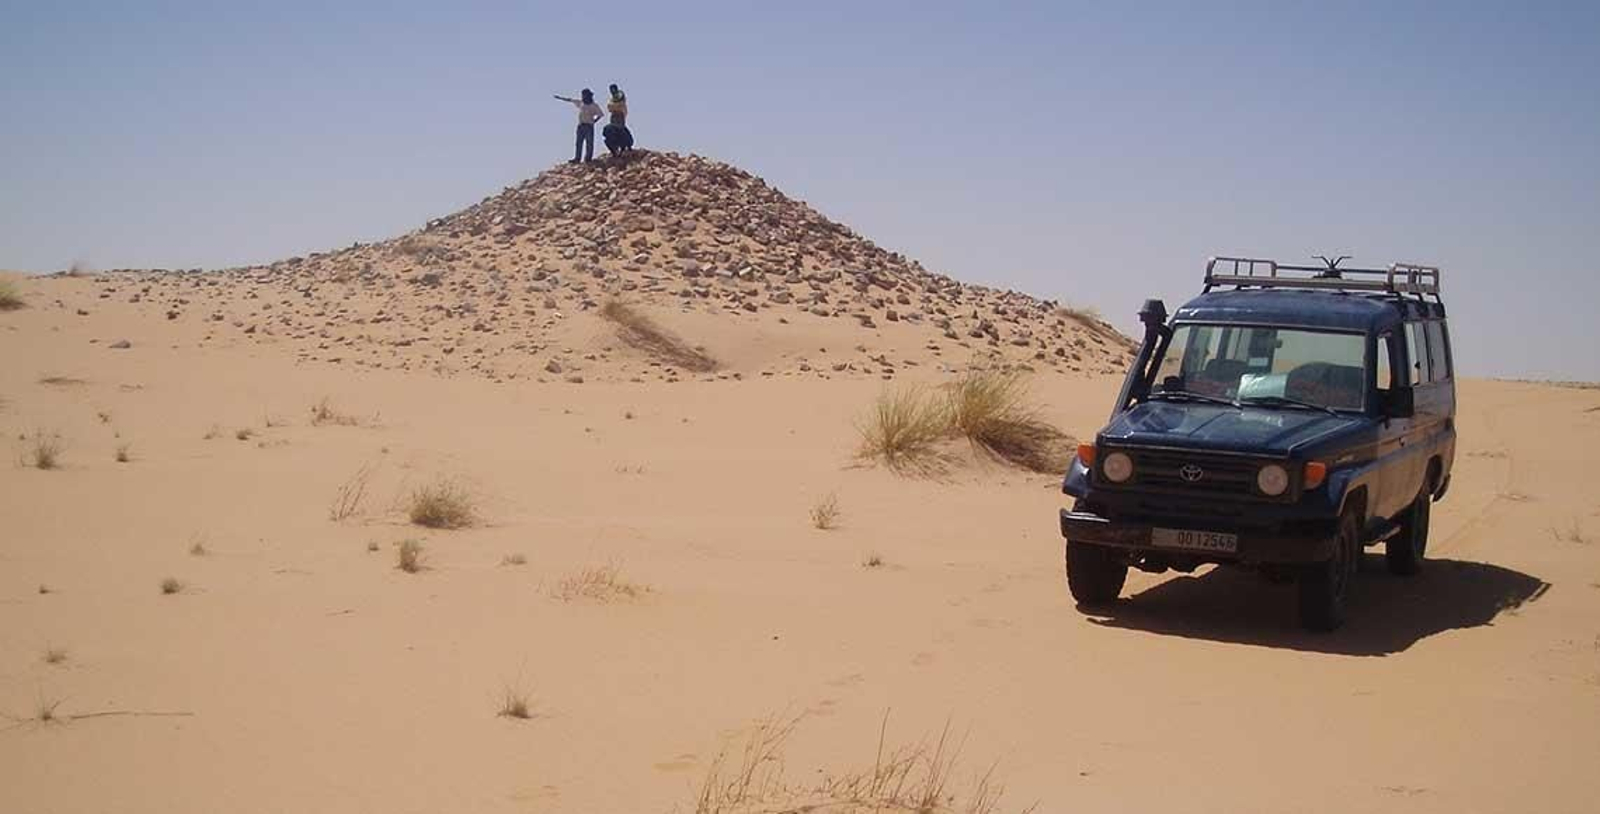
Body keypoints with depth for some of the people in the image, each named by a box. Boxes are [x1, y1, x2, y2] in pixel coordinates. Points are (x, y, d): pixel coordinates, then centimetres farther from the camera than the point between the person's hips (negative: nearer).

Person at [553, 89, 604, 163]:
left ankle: (588, 158, -2)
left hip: (589, 126, -5)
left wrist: (593, 121, -8)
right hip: (581, 126, 5)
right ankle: (577, 158, 4)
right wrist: (560, 98, 16)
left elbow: (600, 115, -3)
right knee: (579, 143, 3)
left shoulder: (594, 106, -3)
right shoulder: (580, 103, 11)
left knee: (589, 143, -5)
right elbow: (570, 100, 15)